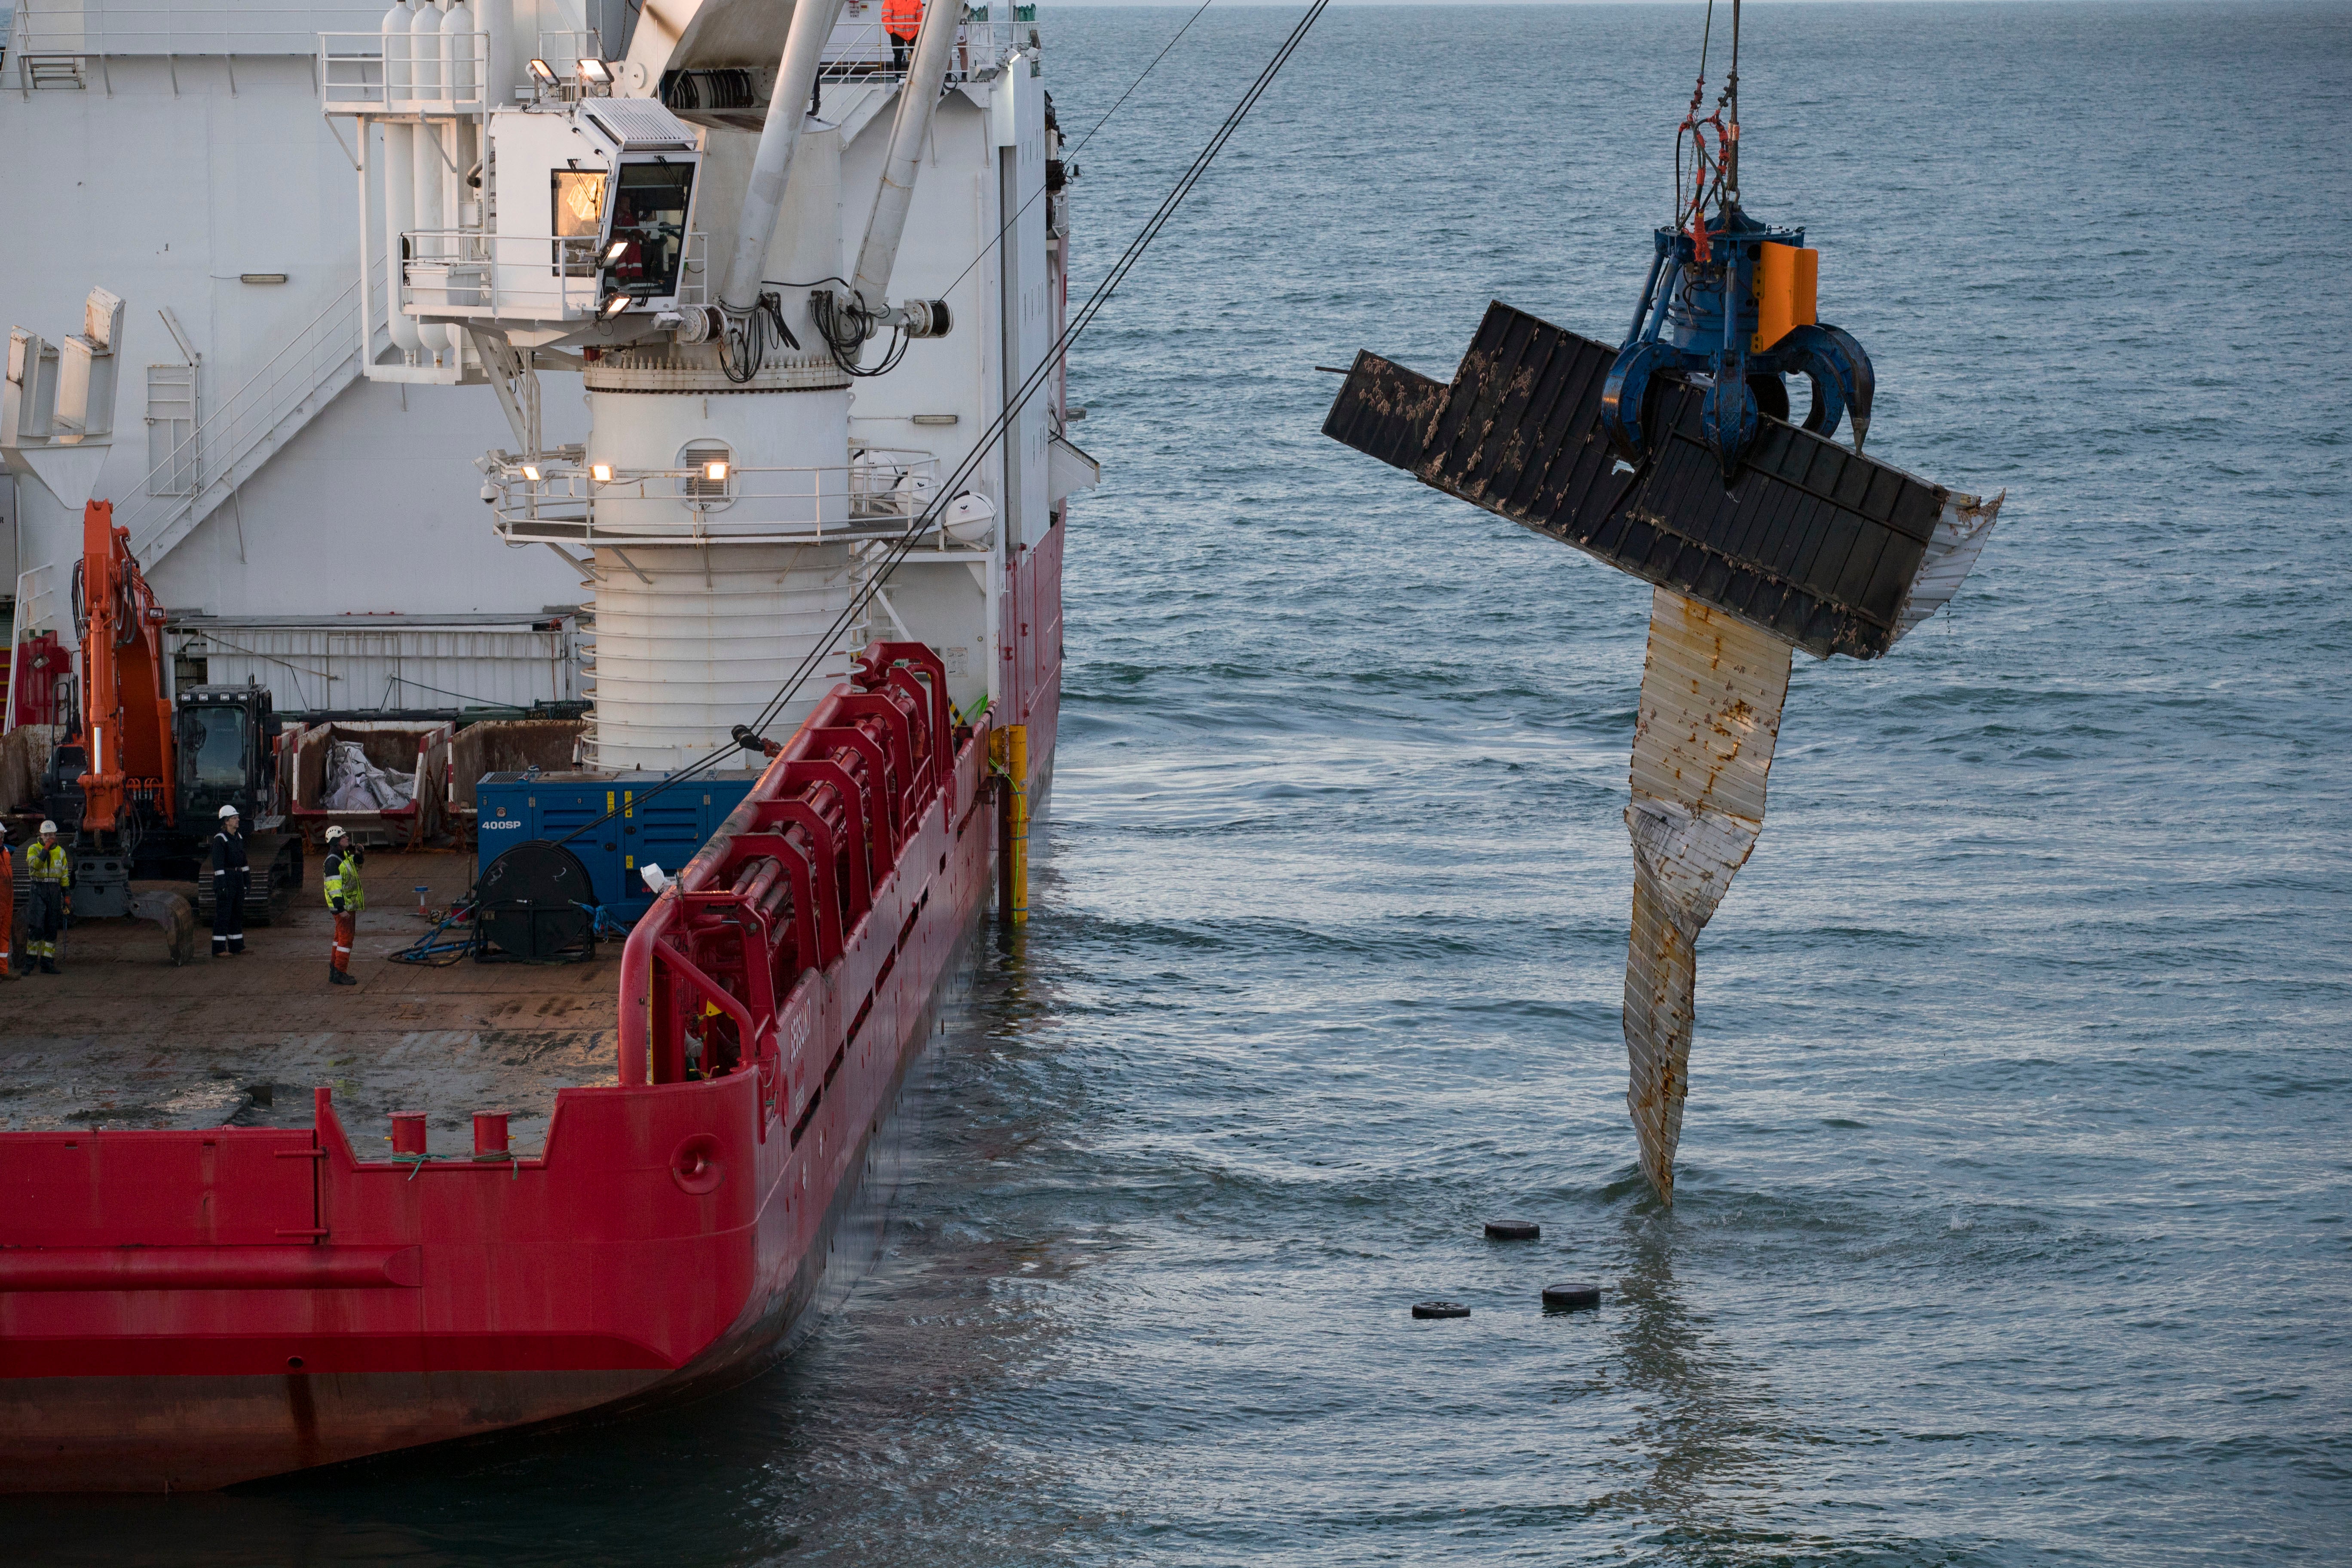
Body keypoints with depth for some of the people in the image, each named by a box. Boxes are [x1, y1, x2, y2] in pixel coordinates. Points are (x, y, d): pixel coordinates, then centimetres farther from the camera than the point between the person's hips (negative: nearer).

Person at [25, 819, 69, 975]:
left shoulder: (60, 852, 12)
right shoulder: (34, 850, -1)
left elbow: (65, 876, 15)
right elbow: (34, 866, -20)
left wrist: (67, 896, 10)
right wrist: (46, 850, -23)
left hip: (54, 892, 5)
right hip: (38, 890, -5)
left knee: (52, 929, 5)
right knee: (37, 927, -13)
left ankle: (47, 963, 9)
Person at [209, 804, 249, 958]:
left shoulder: (239, 837, 11)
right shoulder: (220, 839, -14)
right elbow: (218, 863, -17)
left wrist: (247, 879, 17)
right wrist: (221, 885, -21)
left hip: (238, 878, 8)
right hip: (225, 878, -8)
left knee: (238, 913, 12)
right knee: (223, 913, -6)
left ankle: (236, 946, 20)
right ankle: (218, 949, -2)